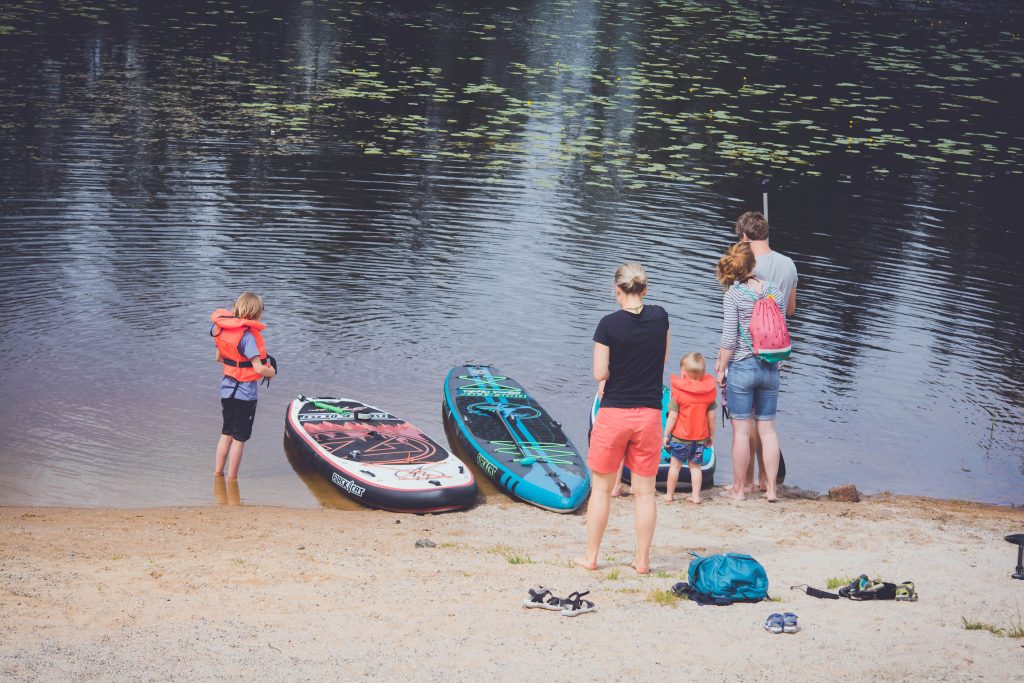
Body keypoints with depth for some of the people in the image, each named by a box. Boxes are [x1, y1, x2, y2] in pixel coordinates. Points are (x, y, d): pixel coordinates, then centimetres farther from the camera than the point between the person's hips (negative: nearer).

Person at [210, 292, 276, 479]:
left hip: (227, 388, 7)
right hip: (245, 393, -7)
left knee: (226, 434, 21)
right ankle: (231, 479, 11)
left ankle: (217, 474, 26)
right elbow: (259, 369, -25)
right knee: (239, 438, 5)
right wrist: (271, 371, -6)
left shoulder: (223, 328, 0)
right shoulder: (247, 335, -23)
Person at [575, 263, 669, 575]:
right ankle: (642, 560, 12)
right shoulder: (660, 316, -1)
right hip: (650, 414, 2)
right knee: (644, 491, 8)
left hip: (613, 412, -2)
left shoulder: (609, 324, -12)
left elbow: (600, 373, -11)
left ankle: (591, 556, 16)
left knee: (601, 488, 10)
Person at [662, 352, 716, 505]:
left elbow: (672, 416, -12)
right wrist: (711, 435, 14)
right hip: (701, 437, 3)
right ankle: (695, 495, 7)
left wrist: (666, 434, -3)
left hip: (681, 436, -3)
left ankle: (669, 494, 15)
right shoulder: (708, 391, -1)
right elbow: (711, 416, 3)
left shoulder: (678, 391, -12)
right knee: (695, 466, 10)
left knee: (675, 465, 8)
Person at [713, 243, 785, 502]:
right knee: (768, 428, 12)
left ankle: (738, 488, 12)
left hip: (741, 366, -4)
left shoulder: (733, 294, -12)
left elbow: (729, 338, -13)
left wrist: (721, 368, -3)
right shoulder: (775, 291, 1)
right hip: (770, 368, 4)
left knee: (741, 430, 3)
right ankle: (771, 488, 15)